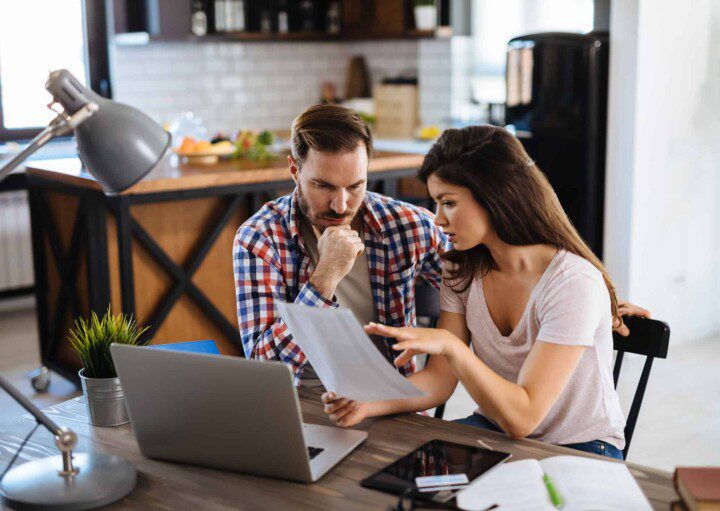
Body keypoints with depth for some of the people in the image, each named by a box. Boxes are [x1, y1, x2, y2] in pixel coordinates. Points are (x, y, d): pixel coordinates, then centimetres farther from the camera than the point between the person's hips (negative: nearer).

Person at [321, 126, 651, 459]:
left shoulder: (574, 283, -24)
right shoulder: (463, 270, -3)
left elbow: (522, 418, -28)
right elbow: (440, 380, -7)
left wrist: (450, 344, -38)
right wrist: (368, 403, -24)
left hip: (579, 449, -4)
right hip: (495, 429, 5)